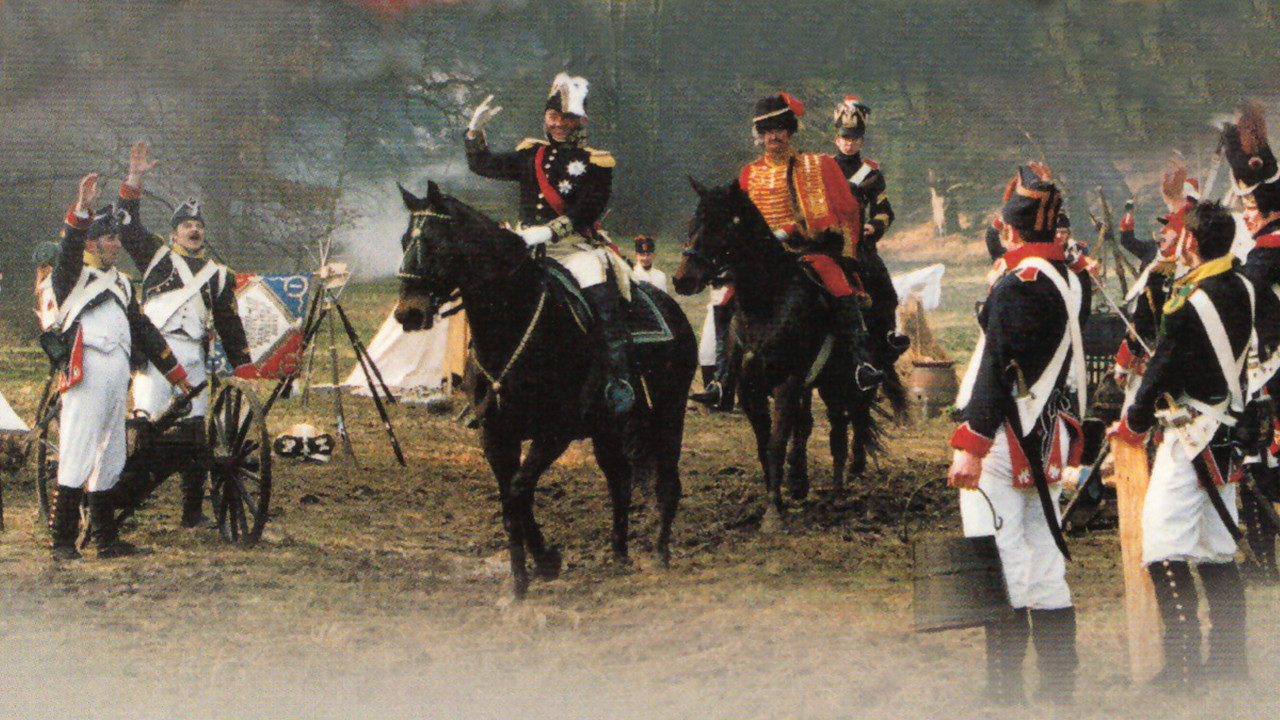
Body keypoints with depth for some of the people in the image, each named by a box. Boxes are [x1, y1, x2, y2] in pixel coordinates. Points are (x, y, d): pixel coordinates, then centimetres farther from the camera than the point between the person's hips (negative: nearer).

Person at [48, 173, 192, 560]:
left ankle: (106, 539, 14)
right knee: (76, 457, -12)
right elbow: (69, 250, -17)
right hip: (85, 374, -7)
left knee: (109, 459, 9)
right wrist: (82, 209, -34)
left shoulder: (121, 284, 26)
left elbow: (144, 331, 29)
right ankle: (62, 541, -12)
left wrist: (175, 372, 29)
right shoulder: (74, 277, 5)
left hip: (118, 374, 7)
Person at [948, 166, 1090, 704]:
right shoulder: (1073, 280, 10)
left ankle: (1005, 691, -8)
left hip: (1007, 440, -9)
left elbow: (998, 368, -20)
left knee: (999, 566, -7)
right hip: (1051, 444, 9)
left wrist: (970, 445, -19)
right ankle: (1059, 688, 14)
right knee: (1046, 568, 12)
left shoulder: (1018, 284, -16)